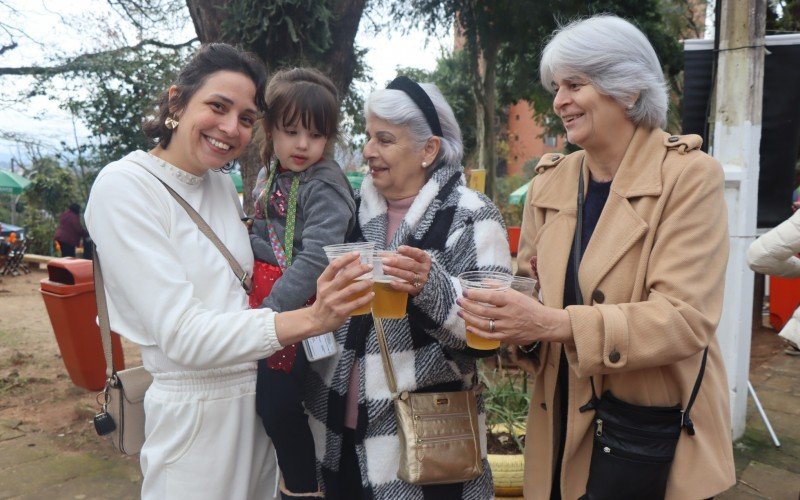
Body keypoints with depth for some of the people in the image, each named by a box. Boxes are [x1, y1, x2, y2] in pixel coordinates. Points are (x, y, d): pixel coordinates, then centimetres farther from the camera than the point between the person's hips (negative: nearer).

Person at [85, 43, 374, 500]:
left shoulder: (224, 186, 5)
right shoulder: (123, 187, -15)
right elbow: (183, 335, -23)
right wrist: (310, 320, -34)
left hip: (260, 398, 7)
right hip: (197, 413, -7)